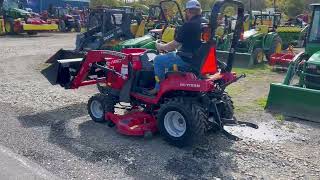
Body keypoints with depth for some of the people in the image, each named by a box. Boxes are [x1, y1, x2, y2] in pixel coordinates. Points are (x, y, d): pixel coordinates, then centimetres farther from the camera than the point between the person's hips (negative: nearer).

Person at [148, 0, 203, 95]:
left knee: (158, 59, 4)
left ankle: (159, 89, 11)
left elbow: (173, 46, -14)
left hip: (188, 60, -9)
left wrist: (161, 47, 5)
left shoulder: (188, 25, -19)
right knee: (170, 55, 29)